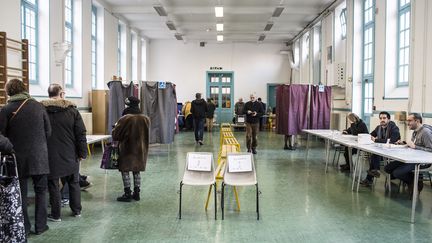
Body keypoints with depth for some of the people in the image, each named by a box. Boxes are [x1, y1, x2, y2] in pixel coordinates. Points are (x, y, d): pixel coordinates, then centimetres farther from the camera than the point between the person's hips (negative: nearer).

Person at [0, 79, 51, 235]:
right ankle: (40, 226, 16)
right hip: (39, 156, 1)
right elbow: (48, 131, 2)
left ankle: (24, 227, 16)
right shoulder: (38, 106, -2)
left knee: (20, 193, 10)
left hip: (18, 157, -1)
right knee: (41, 191, 12)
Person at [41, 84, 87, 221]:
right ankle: (76, 210, 25)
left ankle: (56, 214, 15)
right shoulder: (72, 110, -4)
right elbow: (81, 134, -5)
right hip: (71, 155, 1)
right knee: (74, 183, 16)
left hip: (51, 156, -1)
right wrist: (82, 152, 1)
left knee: (53, 184, 9)